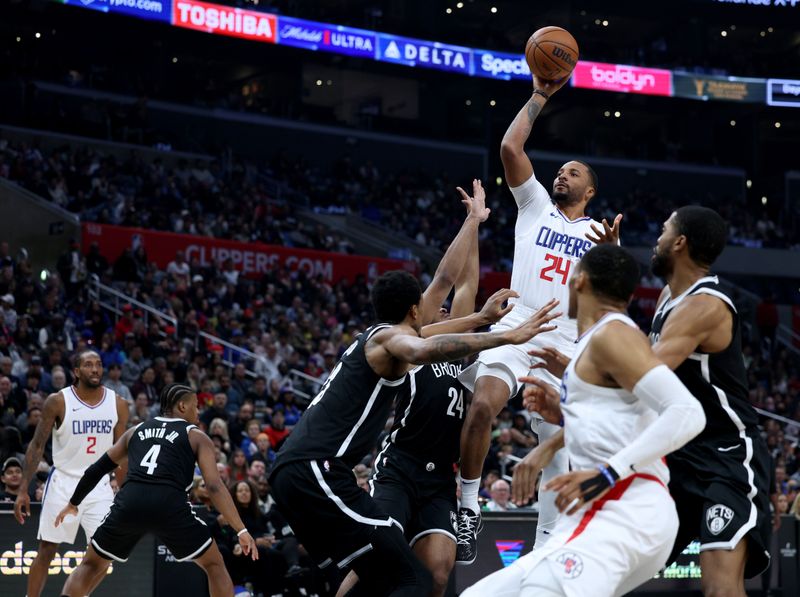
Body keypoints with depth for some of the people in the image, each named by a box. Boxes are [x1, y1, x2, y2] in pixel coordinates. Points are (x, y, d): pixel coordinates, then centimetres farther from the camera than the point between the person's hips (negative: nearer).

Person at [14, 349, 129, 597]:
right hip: (63, 482, -2)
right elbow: (37, 446, -3)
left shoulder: (117, 405, -1)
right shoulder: (58, 401, -9)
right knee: (46, 550, 0)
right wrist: (23, 490, -8)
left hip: (100, 486, 2)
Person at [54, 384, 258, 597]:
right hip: (169, 506, -3)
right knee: (214, 565, 16)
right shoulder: (196, 437, 15)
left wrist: (73, 504, 45)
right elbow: (214, 486, 2)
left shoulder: (136, 431, 27)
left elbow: (96, 470, 30)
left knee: (91, 565, 25)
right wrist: (241, 530, 0)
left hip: (129, 504, 3)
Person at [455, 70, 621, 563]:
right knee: (483, 405, -27)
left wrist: (613, 249, -19)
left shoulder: (600, 231, 14)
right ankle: (469, 508, -16)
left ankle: (547, 546, 6)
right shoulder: (535, 205, 15)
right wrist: (539, 98, 5)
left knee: (558, 447, -1)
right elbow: (510, 147, 3)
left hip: (565, 342, 1)